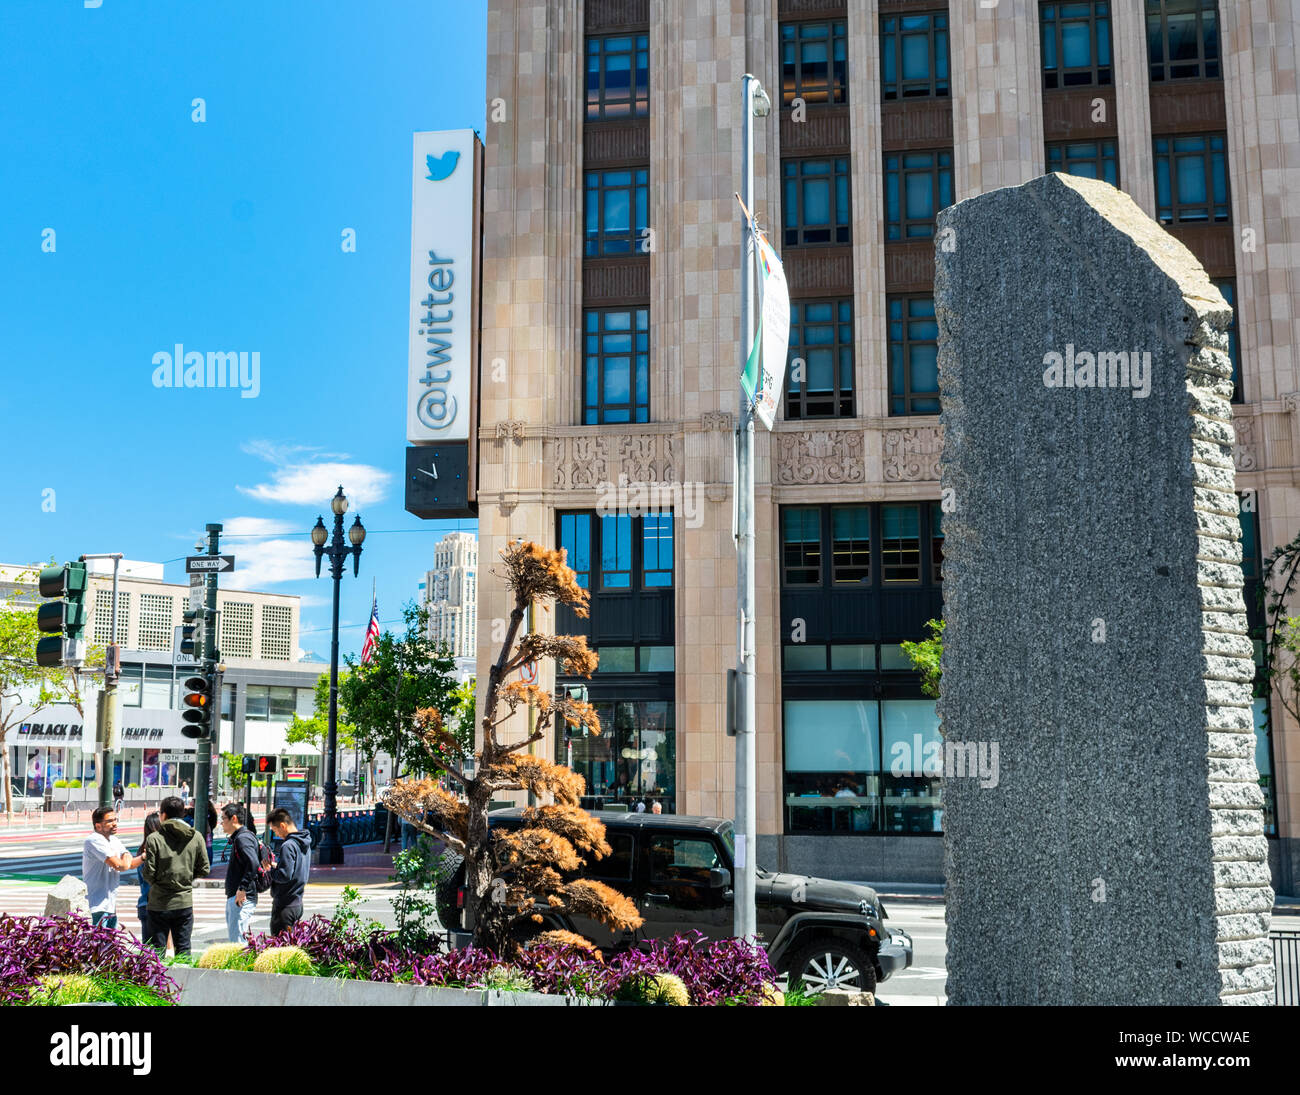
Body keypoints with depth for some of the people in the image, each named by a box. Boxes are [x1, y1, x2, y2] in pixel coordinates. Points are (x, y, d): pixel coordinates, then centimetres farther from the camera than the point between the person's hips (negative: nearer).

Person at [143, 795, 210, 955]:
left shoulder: (154, 838, -11)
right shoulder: (196, 837, -1)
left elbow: (149, 873, -11)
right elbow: (204, 869, 2)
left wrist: (156, 883, 10)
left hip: (159, 905, -3)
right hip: (185, 903, 3)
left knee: (157, 950, 7)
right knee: (183, 949, 11)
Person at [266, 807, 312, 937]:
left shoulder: (288, 846, -18)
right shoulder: (305, 844, 11)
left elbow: (285, 876, -23)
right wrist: (276, 864, 12)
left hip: (285, 906, -9)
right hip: (298, 903, 9)